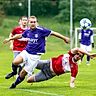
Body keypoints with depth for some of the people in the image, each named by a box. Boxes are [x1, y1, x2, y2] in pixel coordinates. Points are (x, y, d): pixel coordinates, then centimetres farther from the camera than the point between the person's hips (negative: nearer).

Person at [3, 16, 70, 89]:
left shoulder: (41, 30, -13)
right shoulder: (27, 31, 3)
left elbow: (53, 33, -7)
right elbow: (20, 36, 23)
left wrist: (64, 38, -6)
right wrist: (9, 39, 33)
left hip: (35, 55, -4)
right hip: (26, 52, 4)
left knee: (24, 72, -1)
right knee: (15, 62, -23)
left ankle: (15, 84, 22)